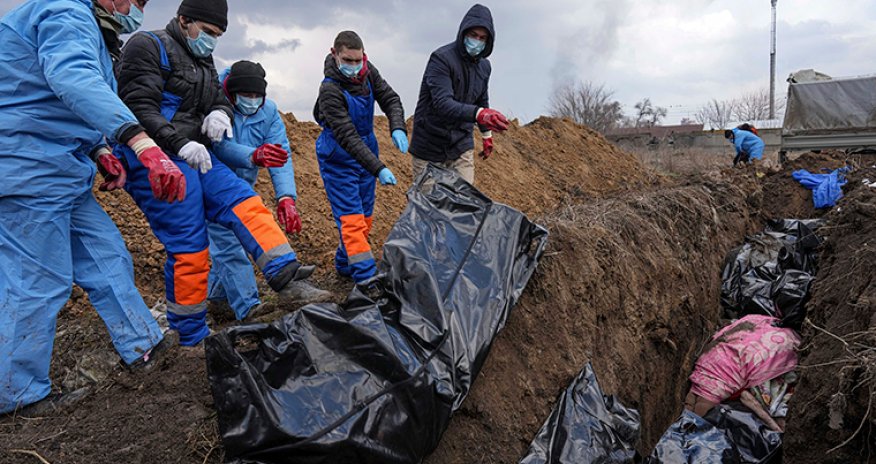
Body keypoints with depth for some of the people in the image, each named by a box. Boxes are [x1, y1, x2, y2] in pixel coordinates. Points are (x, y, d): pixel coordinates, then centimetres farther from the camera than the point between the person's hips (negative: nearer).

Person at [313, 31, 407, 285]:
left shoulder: (368, 71, -6)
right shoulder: (330, 90, -25)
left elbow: (390, 98, 1)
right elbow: (347, 137, -29)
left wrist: (398, 128, -21)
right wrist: (378, 168, -35)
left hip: (366, 151, 7)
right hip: (338, 159, -7)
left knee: (365, 216, 14)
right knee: (351, 218, -11)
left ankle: (345, 264, 31)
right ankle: (366, 278, -8)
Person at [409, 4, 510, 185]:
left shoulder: (484, 66, 6)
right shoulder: (441, 58, -17)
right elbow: (442, 103, -32)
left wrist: (487, 135, 29)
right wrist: (479, 114, -46)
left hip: (461, 146, 5)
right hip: (430, 148, -5)